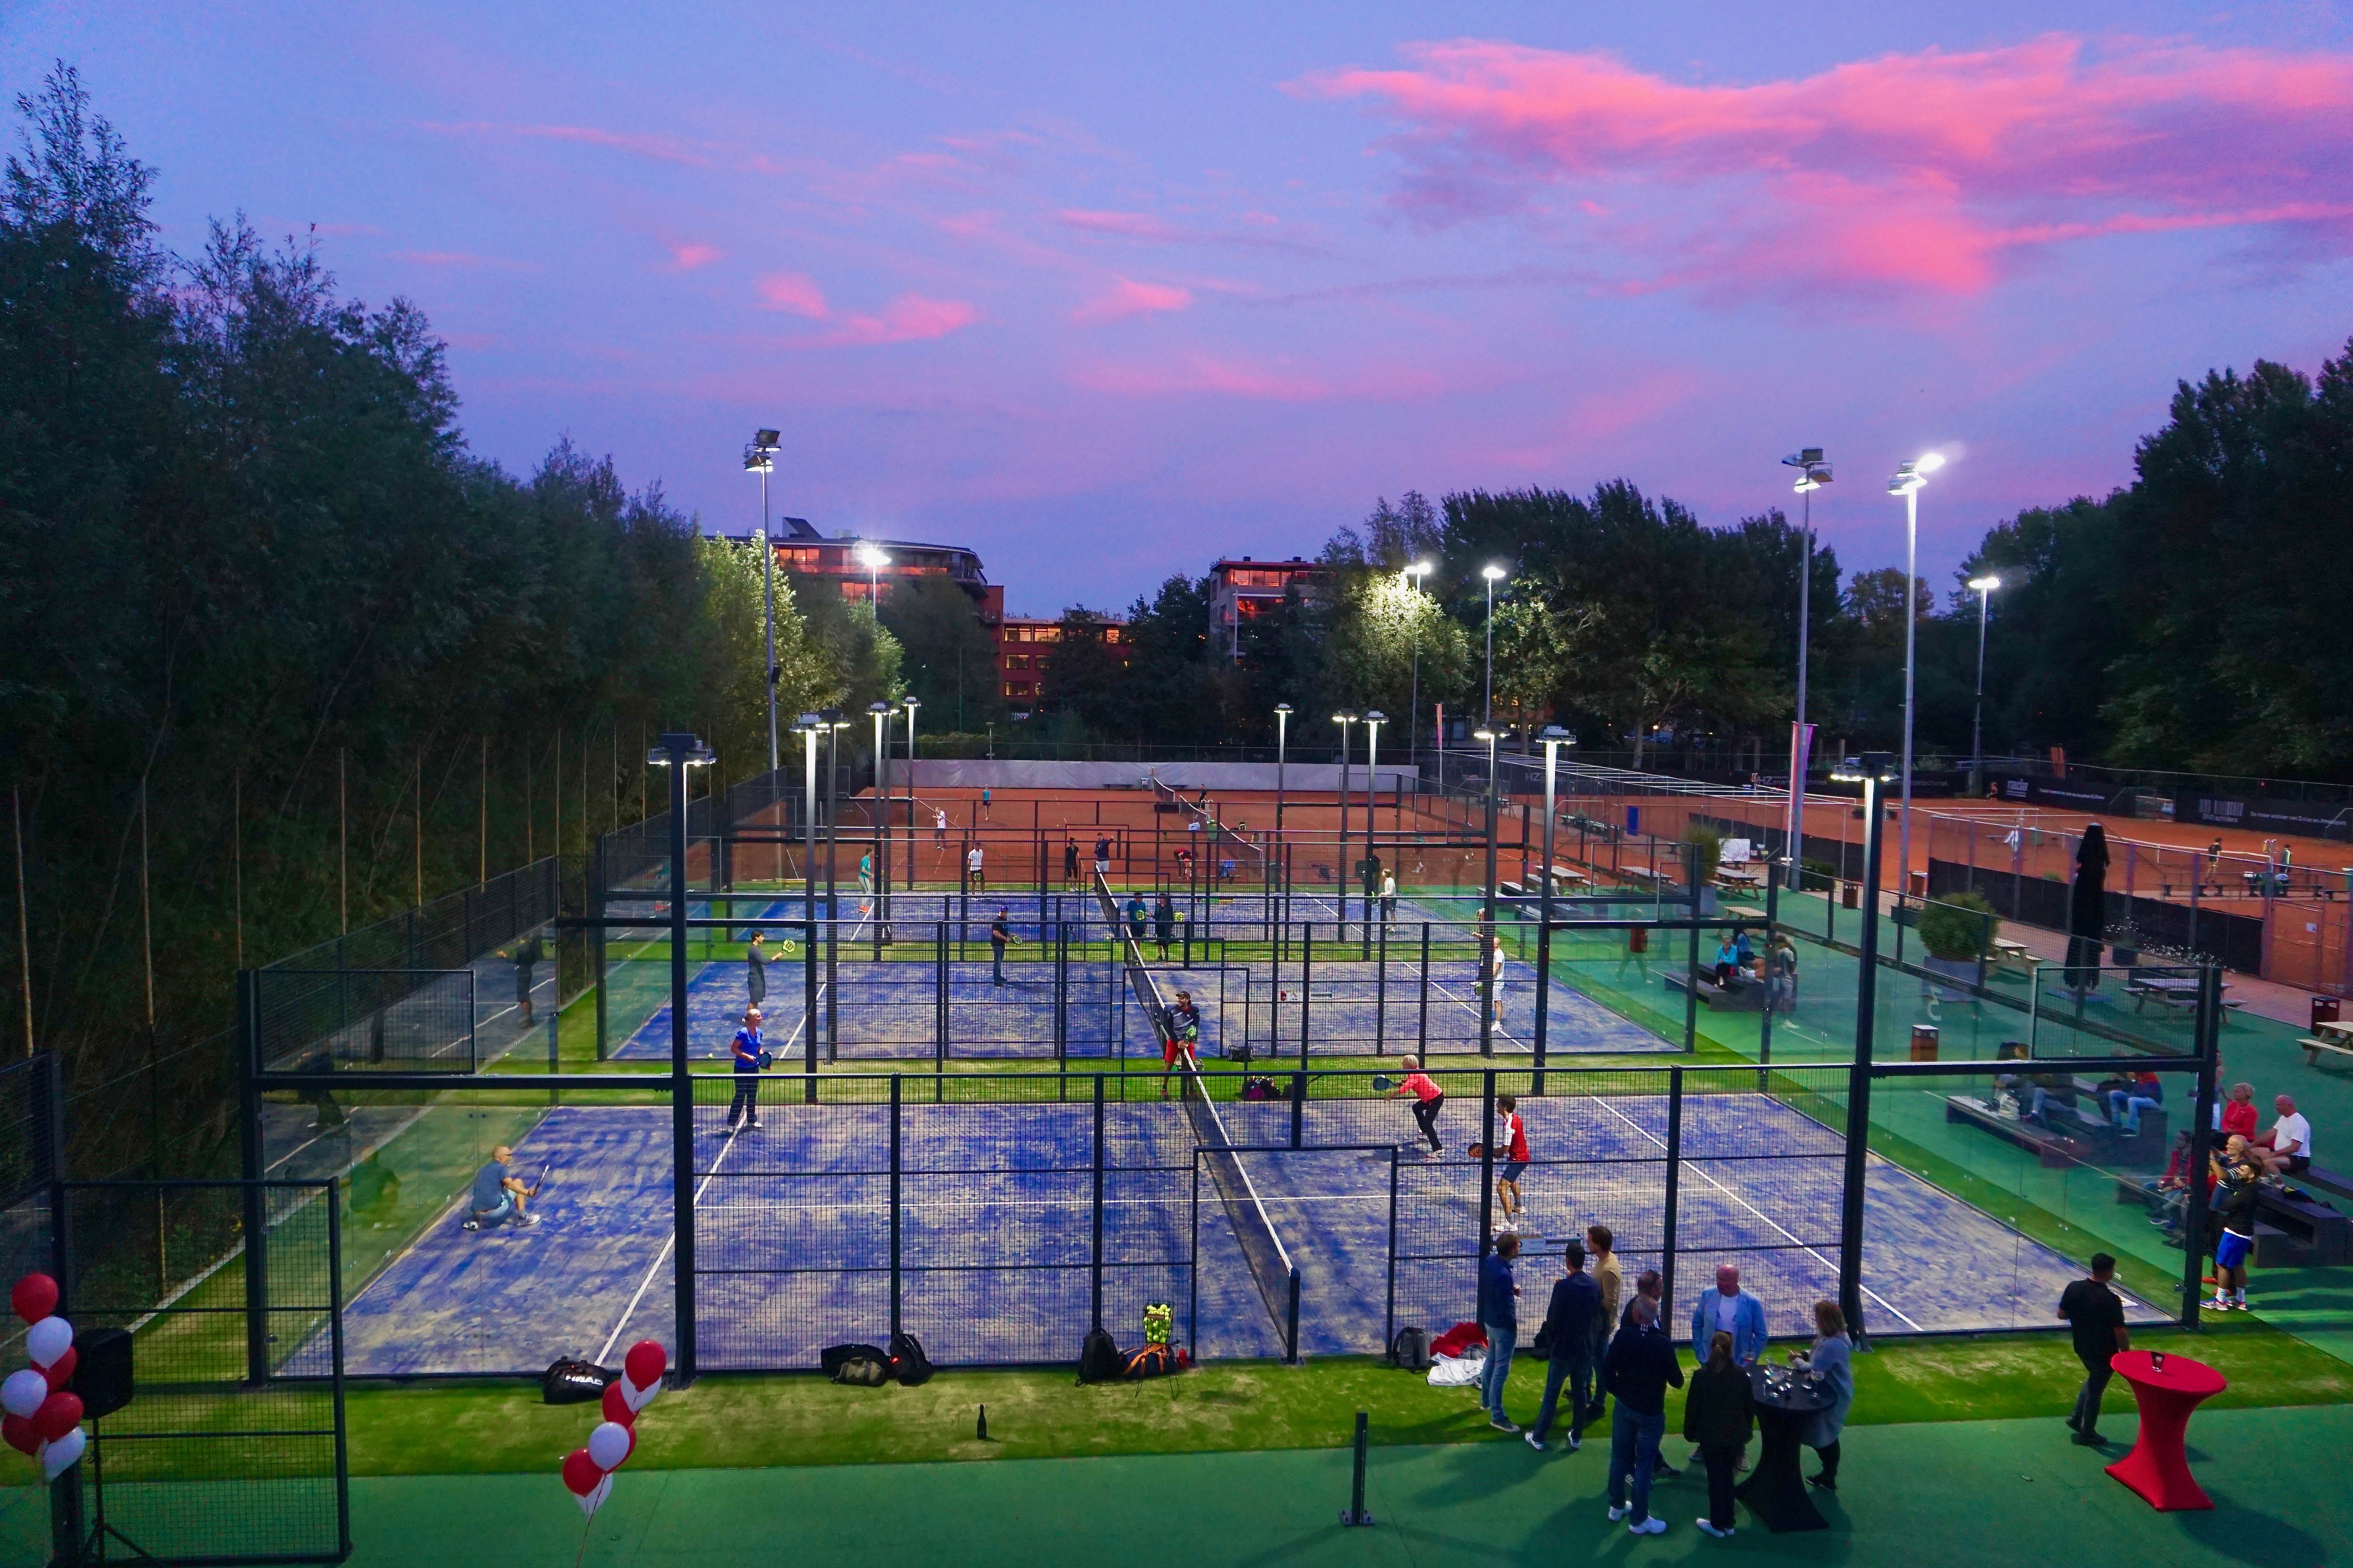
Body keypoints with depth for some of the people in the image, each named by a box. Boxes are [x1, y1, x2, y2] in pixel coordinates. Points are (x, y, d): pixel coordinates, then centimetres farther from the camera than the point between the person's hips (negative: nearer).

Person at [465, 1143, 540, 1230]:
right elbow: (509, 1184, -23)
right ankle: (522, 1217, 1)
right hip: (495, 1211, -7)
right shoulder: (501, 1168, -3)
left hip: (477, 1213, 7)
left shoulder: (483, 1170, 21)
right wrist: (527, 1192, -35)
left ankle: (475, 1221, 13)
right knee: (518, 1183, 8)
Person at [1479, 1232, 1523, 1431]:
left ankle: (1486, 1400, 42)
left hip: (1490, 1320, 9)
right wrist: (1514, 1325, -8)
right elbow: (1507, 1309, -26)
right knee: (1501, 1369, 1)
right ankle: (1497, 1416, 8)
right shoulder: (1504, 1275, -33)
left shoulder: (1489, 1260, -5)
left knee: (1491, 1359, 25)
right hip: (1503, 1326, -9)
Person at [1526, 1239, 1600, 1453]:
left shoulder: (1563, 1286, -21)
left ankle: (1539, 1438, 13)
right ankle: (1576, 1437, 24)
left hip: (1563, 1348, -5)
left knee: (1552, 1393, 5)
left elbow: (1553, 1319, -17)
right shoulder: (1594, 1285, -2)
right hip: (1586, 1347, 5)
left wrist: (1549, 1341, 1)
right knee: (1581, 1392, 16)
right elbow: (1597, 1315, 11)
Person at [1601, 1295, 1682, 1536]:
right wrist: (1674, 1373, 11)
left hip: (1624, 1406, 3)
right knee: (1644, 1464, 6)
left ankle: (1617, 1506, 32)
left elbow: (1607, 1368, -7)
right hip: (1651, 1412, -3)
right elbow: (1677, 1382, -11)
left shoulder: (1623, 1337, -12)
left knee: (1619, 1457, 17)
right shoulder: (1663, 1344, -20)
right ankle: (1639, 1519, 15)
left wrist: (1617, 1391, 10)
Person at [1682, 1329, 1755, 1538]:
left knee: (1716, 1478, 9)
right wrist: (1746, 1430, 16)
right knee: (1727, 1476, 17)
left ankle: (1718, 1525, 17)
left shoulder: (1702, 1375, -16)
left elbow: (1693, 1407, -11)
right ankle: (1728, 1523, 25)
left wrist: (1690, 1432, 3)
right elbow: (1751, 1405, 2)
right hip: (1736, 1435, 3)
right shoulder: (1741, 1374, -7)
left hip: (1711, 1436, -3)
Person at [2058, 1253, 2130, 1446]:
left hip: (2082, 1348, 5)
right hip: (2104, 1353, -5)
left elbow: (2062, 1315, 0)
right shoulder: (2111, 1300, -27)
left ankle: (2076, 1416, 28)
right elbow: (2120, 1333, -22)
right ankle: (2087, 1433, 27)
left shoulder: (2074, 1288, -10)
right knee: (2095, 1390, 12)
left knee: (2093, 1378, 30)